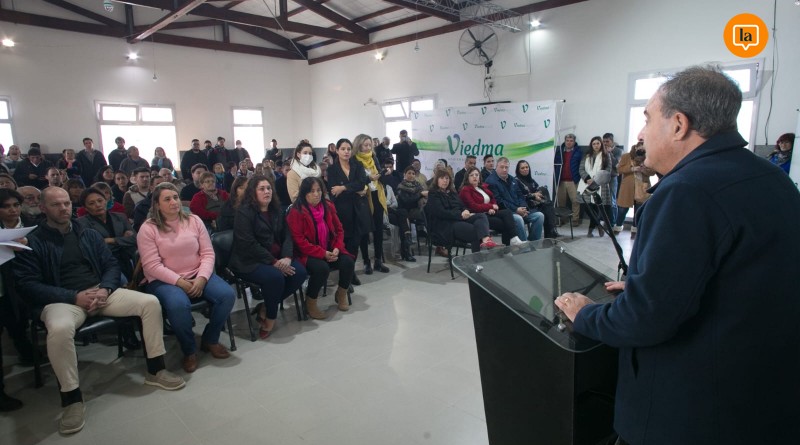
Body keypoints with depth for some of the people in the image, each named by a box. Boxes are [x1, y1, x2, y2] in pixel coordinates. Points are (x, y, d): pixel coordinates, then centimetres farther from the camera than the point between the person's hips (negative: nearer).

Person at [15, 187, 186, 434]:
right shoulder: (32, 242, 1)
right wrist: (75, 297, -18)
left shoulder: (89, 234, 14)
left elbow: (112, 265, 11)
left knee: (150, 302, -16)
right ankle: (71, 398, -18)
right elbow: (28, 284, -7)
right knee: (59, 329, -39)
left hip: (100, 292, 4)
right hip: (63, 299, -4)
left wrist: (104, 290, -11)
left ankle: (155, 370, -4)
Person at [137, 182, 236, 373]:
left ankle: (210, 340, 5)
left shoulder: (194, 220, 5)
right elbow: (152, 266, -11)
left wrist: (201, 279, -14)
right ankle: (189, 350, -8)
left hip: (198, 275, 4)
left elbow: (208, 253, 2)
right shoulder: (148, 229, -4)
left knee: (227, 294, -21)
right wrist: (180, 282, -20)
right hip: (164, 280, -4)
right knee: (179, 305, -36)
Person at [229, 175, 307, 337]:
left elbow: (287, 236, 6)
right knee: (275, 276, -33)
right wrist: (274, 262, -21)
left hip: (277, 258, 7)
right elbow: (248, 244, -18)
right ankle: (270, 317, -7)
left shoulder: (276, 210, 13)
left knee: (300, 272, -17)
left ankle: (265, 306, -1)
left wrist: (287, 257, -14)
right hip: (249, 261, -6)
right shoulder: (244, 212, -8)